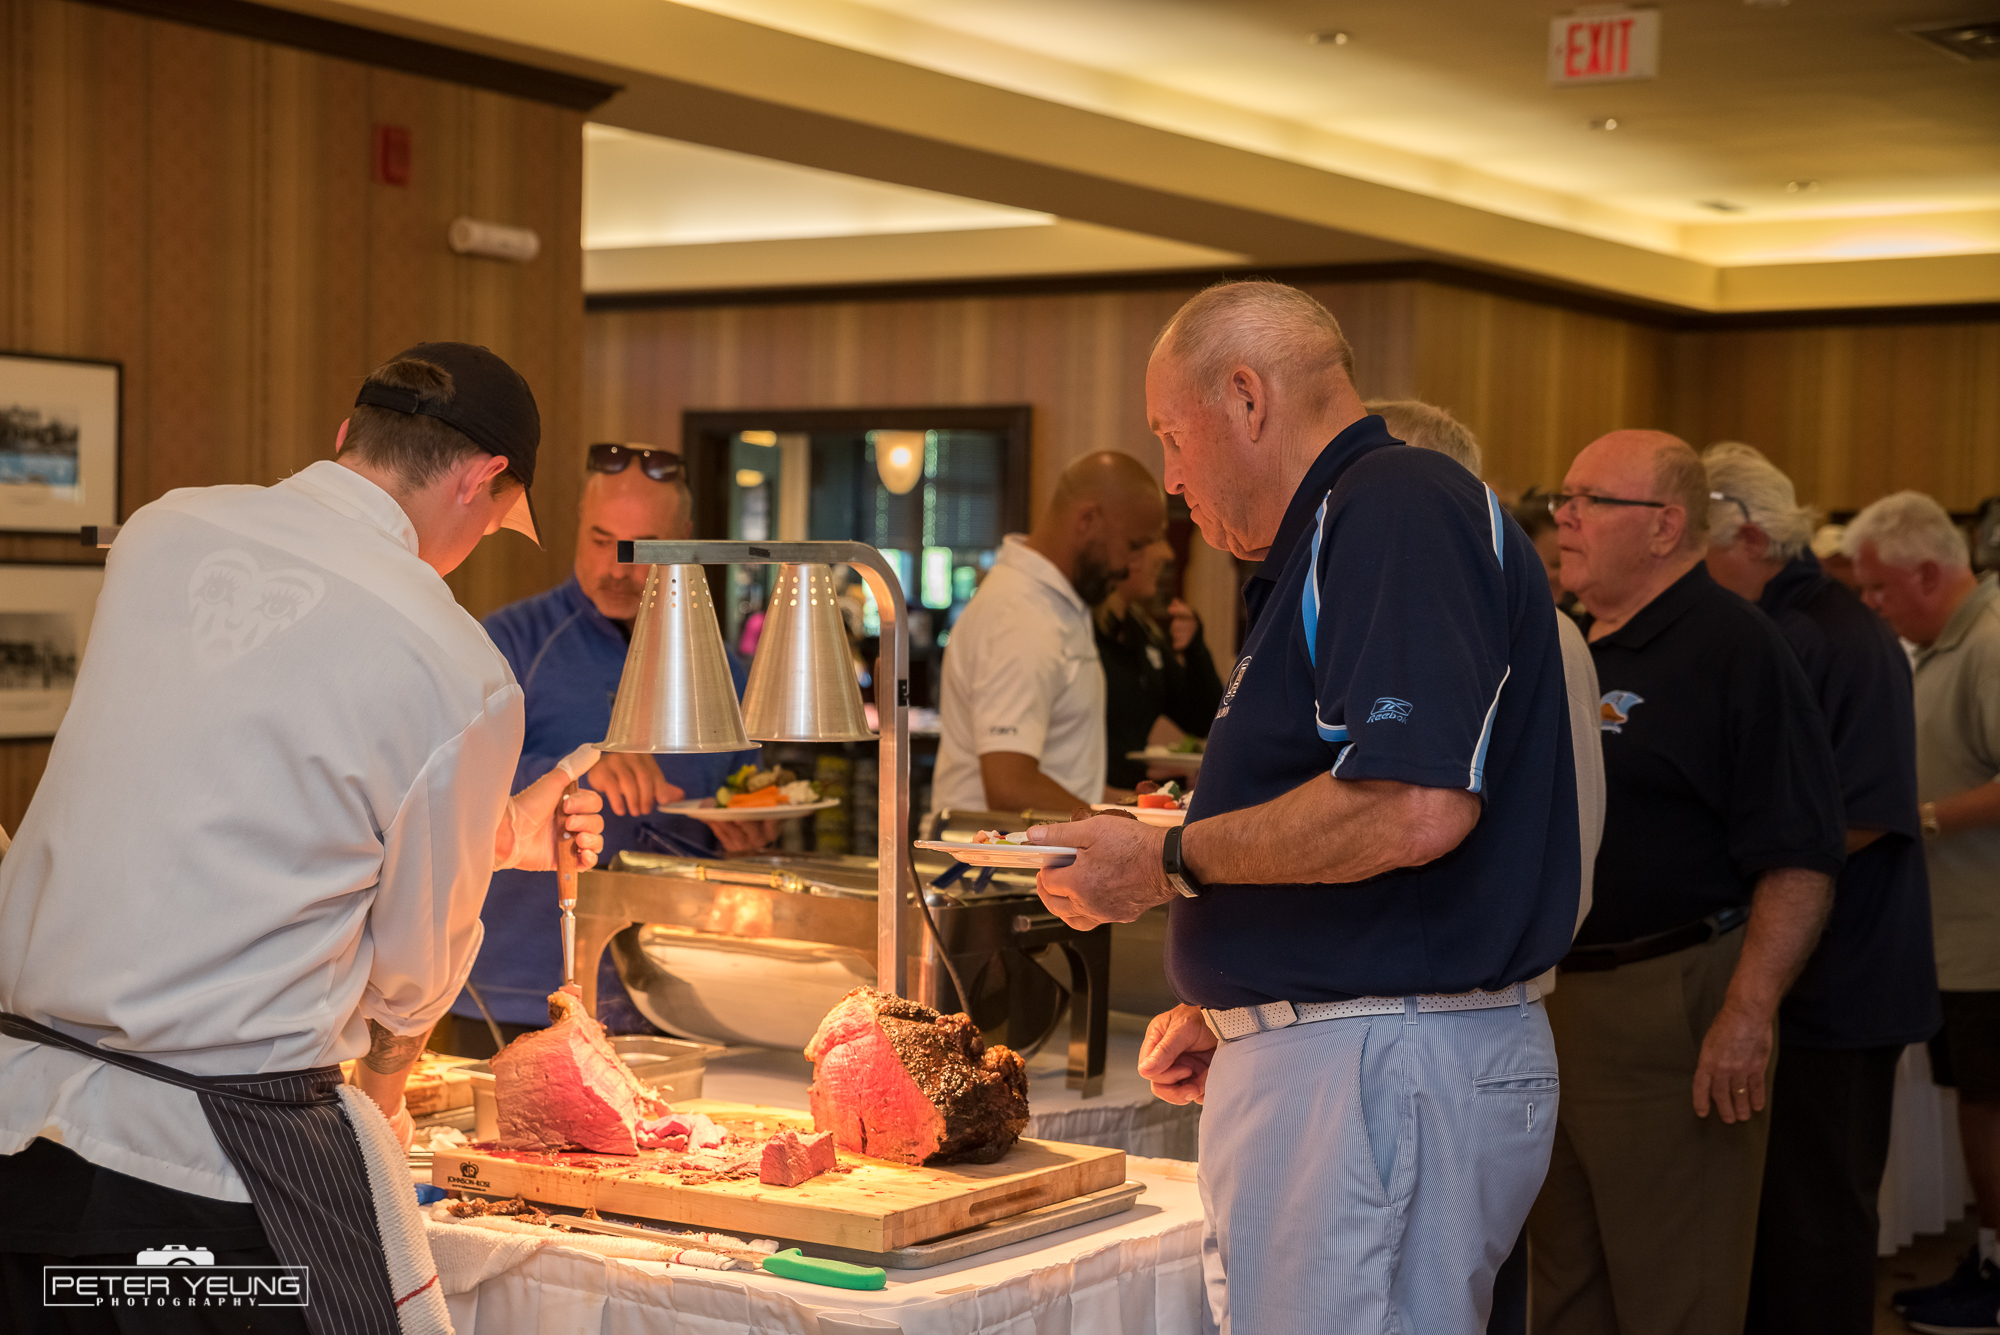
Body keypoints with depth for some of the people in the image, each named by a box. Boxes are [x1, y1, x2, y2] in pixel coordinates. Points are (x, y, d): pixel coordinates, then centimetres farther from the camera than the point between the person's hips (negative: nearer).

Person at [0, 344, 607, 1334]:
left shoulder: (163, 530, 5)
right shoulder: (462, 674, -10)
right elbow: (415, 961, 3)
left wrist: (491, 832, 30)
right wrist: (381, 1088, 26)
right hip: (217, 1142, -6)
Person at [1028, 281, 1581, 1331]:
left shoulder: (1400, 507, -12)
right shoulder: (1329, 545, 21)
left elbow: (1414, 808, -25)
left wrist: (1169, 861, -14)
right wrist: (1234, 1015, 18)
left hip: (1381, 1074, -10)